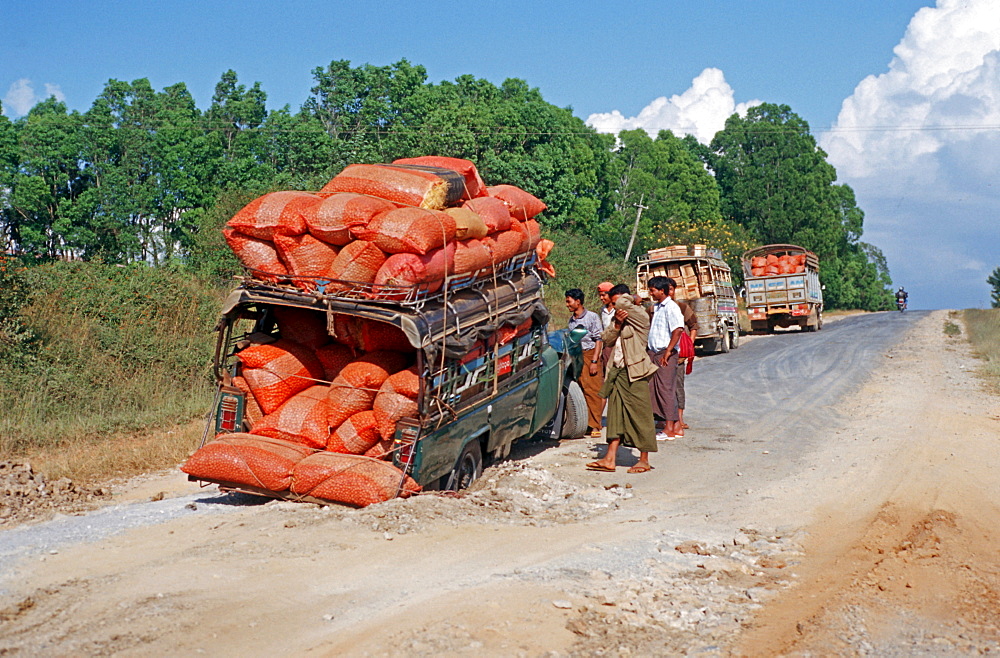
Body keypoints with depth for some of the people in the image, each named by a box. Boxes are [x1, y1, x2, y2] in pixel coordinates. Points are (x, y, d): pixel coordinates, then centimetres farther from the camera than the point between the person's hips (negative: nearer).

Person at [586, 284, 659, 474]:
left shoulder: (639, 316, -6)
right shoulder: (620, 318, 18)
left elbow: (623, 303, -20)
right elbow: (607, 339, 9)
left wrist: (627, 301, 2)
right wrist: (617, 323, -7)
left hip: (635, 373, -8)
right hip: (618, 372, 8)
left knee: (640, 415, -2)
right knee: (615, 415, 4)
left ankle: (644, 461, 5)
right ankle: (610, 459, 3)